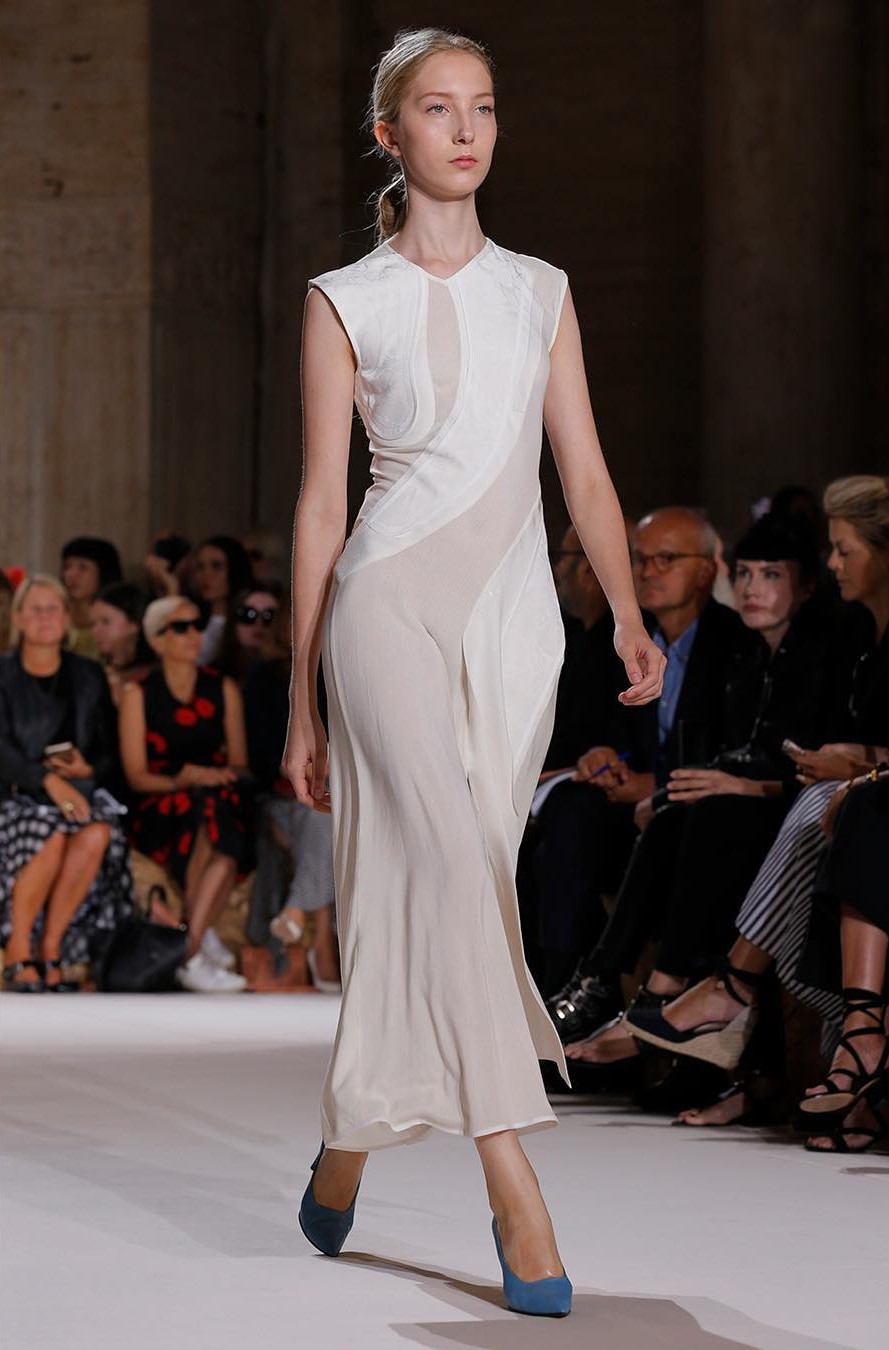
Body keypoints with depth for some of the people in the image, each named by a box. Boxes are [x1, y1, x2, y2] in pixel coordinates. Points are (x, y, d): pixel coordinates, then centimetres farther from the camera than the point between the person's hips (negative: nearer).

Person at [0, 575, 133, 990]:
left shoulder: (88, 676, 15)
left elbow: (111, 753, 15)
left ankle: (50, 948, -23)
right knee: (51, 834, -36)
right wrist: (48, 780, -26)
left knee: (97, 832, -33)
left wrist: (87, 771, -8)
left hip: (80, 789, 3)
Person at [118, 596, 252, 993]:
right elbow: (136, 776, -1)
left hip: (221, 800, 2)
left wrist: (223, 776, -11)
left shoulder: (224, 689, 14)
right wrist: (183, 780, -19)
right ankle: (201, 944, -30)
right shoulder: (138, 693, 4)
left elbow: (239, 763, 13)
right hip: (160, 809, -2)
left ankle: (189, 954, -32)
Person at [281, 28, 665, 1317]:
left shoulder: (540, 291, 14)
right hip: (394, 602, -4)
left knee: (427, 892, 6)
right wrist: (301, 700, 4)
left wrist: (628, 613, -6)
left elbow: (587, 475, 11)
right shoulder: (346, 301, 4)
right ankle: (517, 1199, -19)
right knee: (456, 874, -16)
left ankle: (346, 1146, 25)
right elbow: (321, 502, 4)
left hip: (514, 619, 4)